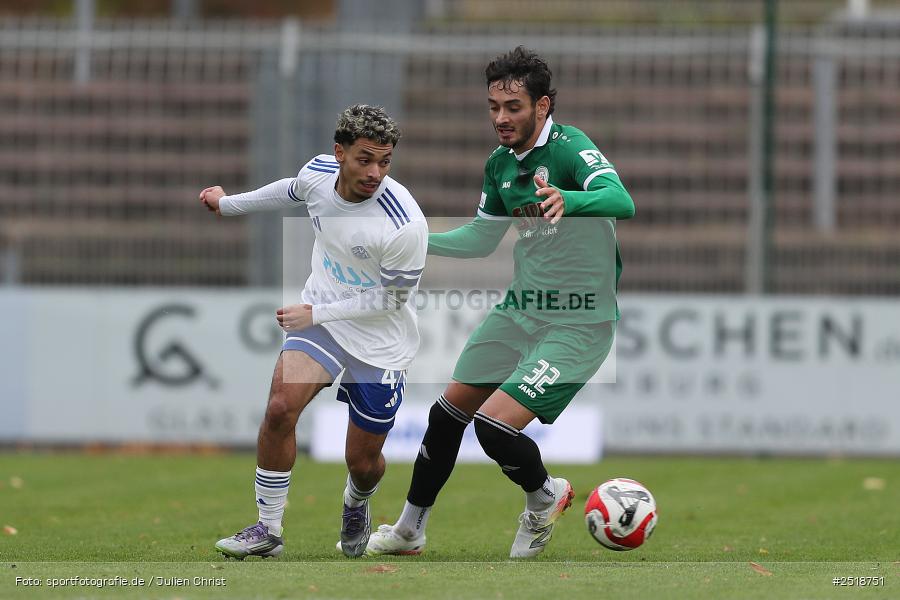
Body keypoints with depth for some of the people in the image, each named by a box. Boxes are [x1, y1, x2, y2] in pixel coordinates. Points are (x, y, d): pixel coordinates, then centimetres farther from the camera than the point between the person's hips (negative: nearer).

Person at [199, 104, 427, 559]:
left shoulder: (405, 225, -28)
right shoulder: (318, 172, -11)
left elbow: (392, 298, -15)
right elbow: (291, 192, 15)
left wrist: (316, 312, -18)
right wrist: (229, 203, 30)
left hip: (380, 345, -3)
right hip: (320, 317, 3)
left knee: (363, 462, 5)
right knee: (280, 406, -21)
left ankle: (356, 504, 44)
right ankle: (268, 529, -8)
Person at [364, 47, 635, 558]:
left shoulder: (570, 148, -18)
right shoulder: (501, 163, 7)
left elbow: (621, 202, -37)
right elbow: (482, 239, 22)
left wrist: (566, 200, -56)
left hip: (579, 324, -8)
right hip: (520, 310, 8)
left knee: (495, 427, -18)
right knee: (449, 411, 11)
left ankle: (546, 497, 14)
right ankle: (409, 531, 29)